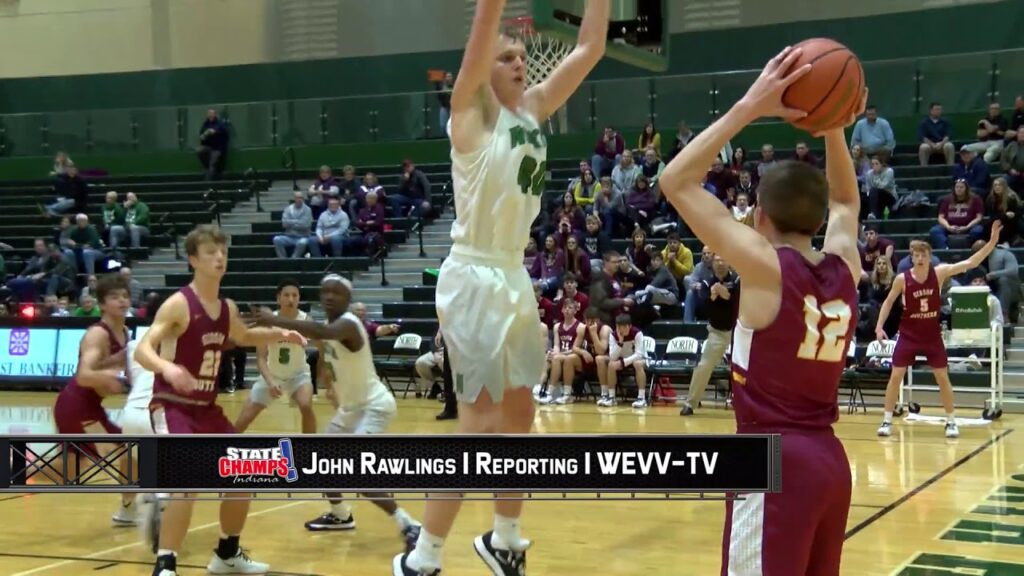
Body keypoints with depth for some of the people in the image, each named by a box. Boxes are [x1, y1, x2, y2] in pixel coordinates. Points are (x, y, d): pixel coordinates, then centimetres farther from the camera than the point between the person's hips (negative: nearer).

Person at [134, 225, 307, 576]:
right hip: (172, 406, -8)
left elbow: (243, 337, 30)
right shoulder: (178, 304, -16)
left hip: (207, 408, 8)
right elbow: (142, 350, -24)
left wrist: (279, 335, 13)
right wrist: (167, 368, -45)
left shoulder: (227, 308, 7)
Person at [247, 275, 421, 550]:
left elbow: (320, 332, -48)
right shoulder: (331, 326, 5)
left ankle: (410, 526, -20)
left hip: (374, 405, -10)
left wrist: (274, 320, -50)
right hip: (351, 405, 10)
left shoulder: (348, 324, -24)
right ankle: (340, 515, 39)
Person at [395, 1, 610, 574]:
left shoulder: (533, 109, 10)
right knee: (478, 425, -7)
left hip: (515, 276, 8)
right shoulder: (472, 111, -8)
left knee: (519, 417, 16)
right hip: (474, 278, -8)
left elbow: (590, 48, 11)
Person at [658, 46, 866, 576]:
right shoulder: (844, 268, 5)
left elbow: (675, 182, -10)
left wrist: (749, 108, -10)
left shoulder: (767, 265, -12)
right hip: (829, 459, 8)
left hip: (776, 460, -8)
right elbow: (844, 201, 28)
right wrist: (832, 129, 15)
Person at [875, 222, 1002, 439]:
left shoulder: (940, 273, -11)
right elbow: (889, 302, 1)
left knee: (943, 378, 4)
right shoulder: (902, 279, -13)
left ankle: (951, 421, 17)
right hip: (908, 335, -1)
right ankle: (887, 421, 7)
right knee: (895, 376, -2)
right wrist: (879, 326, -7)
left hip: (932, 335, 1)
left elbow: (970, 263, -14)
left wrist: (992, 242, -24)